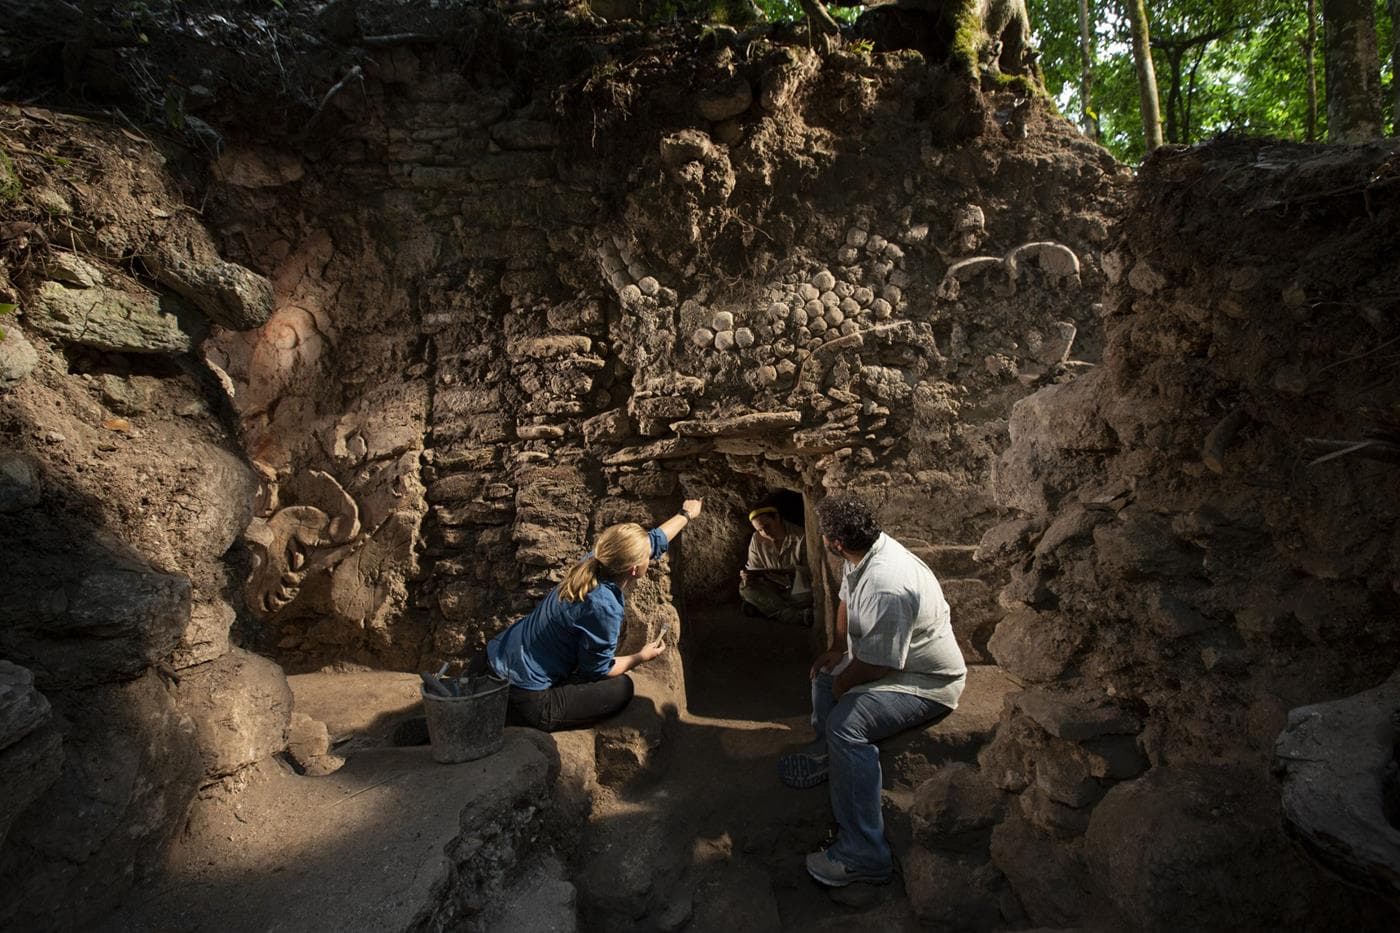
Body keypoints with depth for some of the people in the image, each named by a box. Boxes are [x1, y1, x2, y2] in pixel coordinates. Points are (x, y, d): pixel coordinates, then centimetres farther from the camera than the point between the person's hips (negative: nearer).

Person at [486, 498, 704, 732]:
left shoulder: (596, 562, -5)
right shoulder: (603, 607, -28)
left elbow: (654, 540, 12)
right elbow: (597, 669, -11)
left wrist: (686, 515, 26)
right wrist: (641, 658, 4)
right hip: (525, 701, -8)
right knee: (621, 688, 0)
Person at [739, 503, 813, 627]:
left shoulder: (800, 537, -14)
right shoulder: (757, 540, 0)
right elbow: (754, 568, 5)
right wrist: (747, 575, -21)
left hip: (798, 591, -4)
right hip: (774, 588, 5)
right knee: (745, 587, -25)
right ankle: (798, 616, -33)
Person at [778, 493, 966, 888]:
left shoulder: (887, 587, -36)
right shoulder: (864, 551, -5)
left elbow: (878, 664, -29)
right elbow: (847, 600, 14)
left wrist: (844, 681, -11)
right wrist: (837, 647, 6)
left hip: (927, 684, -11)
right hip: (886, 658, 11)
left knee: (846, 722, -30)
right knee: (824, 673, 24)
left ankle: (864, 854, -21)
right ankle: (824, 755, 42)